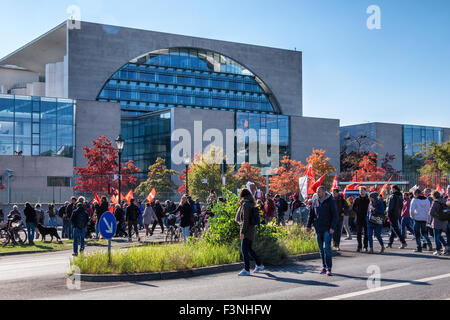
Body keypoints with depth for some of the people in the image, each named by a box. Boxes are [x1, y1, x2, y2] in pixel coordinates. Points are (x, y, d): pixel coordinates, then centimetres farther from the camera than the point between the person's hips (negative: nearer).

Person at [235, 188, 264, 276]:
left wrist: (242, 232, -19)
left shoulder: (245, 205, -15)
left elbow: (245, 220, -19)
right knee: (249, 249, 18)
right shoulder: (251, 204, 12)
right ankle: (259, 265, 26)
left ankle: (246, 270, -2)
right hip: (251, 230, 9)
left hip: (247, 230, -9)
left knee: (244, 249, -5)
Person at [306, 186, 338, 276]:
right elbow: (311, 214, 17)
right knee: (321, 249, 8)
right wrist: (308, 225, 10)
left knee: (326, 247, -12)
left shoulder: (330, 201, -5)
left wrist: (332, 227, -15)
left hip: (328, 228, -5)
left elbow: (335, 215, -7)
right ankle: (324, 267, 18)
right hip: (318, 228, 5)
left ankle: (329, 269, -9)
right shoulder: (315, 201, 9)